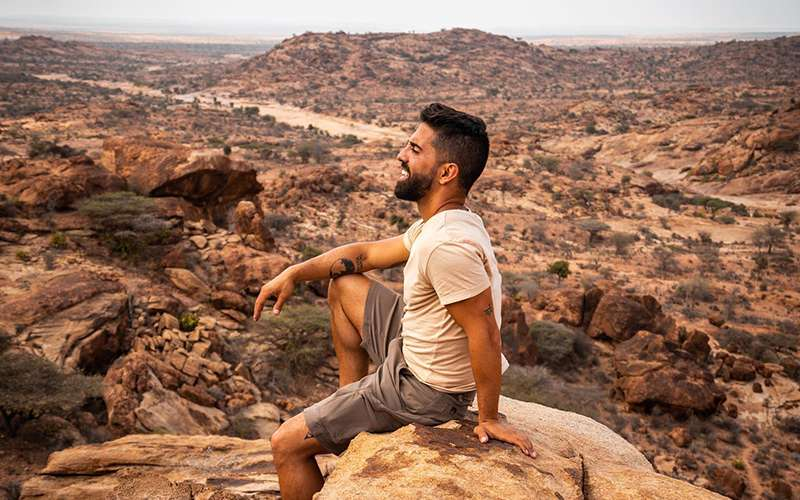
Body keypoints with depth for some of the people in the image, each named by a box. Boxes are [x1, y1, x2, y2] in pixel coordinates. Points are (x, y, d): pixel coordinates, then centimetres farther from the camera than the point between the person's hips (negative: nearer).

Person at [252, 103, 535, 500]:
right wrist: (295, 273, 0)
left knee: (286, 444, -1)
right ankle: (351, 402, 26)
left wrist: (488, 418, -19)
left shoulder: (447, 244, -32)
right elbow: (368, 253, 10)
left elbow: (485, 334, -30)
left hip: (422, 391, -9)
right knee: (342, 283, 21)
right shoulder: (441, 223, 1)